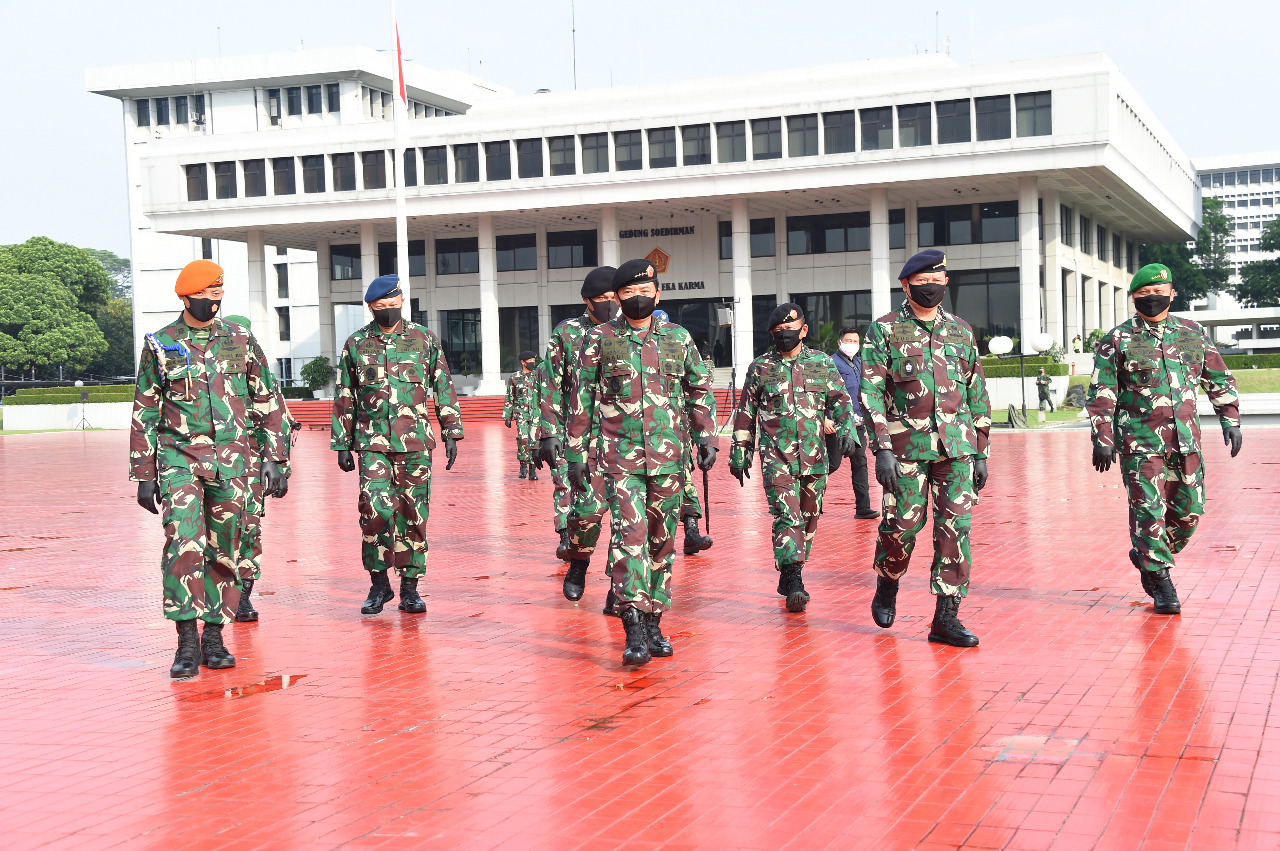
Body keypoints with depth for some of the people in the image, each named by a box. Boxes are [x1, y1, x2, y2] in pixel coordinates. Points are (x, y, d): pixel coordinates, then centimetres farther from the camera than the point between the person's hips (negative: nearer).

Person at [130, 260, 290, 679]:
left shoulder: (240, 339, 5)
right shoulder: (160, 345, 2)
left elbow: (268, 402, 10)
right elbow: (144, 413, 7)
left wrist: (274, 459, 3)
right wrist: (143, 475, 4)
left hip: (230, 459, 2)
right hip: (178, 457, -2)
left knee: (224, 550, 5)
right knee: (184, 543, -16)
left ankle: (214, 636, 17)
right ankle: (187, 642, -12)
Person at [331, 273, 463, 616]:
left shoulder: (424, 339, 6)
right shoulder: (355, 344, 7)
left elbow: (444, 387, 10)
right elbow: (344, 398, 12)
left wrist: (451, 432, 5)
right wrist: (342, 444, 9)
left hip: (415, 441, 0)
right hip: (372, 441, 0)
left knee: (413, 513, 2)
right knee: (374, 508, -12)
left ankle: (410, 587, 12)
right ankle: (379, 583, 3)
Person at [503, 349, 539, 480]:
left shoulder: (537, 376, 8)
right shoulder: (514, 378, 6)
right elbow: (509, 399, 11)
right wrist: (507, 417, 9)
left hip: (536, 414, 1)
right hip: (521, 414, -1)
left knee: (533, 441, -3)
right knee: (522, 438, -19)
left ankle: (532, 470, 6)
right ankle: (523, 465, -1)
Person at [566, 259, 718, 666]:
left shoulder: (678, 338, 8)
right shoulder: (600, 339, 3)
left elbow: (700, 389, 15)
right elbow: (581, 398, 6)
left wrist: (707, 436, 5)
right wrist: (576, 452, 4)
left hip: (669, 457, 3)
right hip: (621, 456, -3)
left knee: (662, 541, 8)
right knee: (630, 534, -15)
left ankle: (654, 622, 20)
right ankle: (634, 630, -18)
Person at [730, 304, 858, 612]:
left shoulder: (822, 363, 8)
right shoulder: (760, 367, 5)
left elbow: (840, 400, 11)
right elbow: (746, 413, 11)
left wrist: (848, 431, -6)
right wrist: (740, 453, 11)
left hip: (814, 456, 3)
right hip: (776, 456, -3)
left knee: (808, 518, 9)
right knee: (786, 516, -15)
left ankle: (790, 575, 24)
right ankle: (793, 583, -19)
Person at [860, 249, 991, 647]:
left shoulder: (961, 330, 13)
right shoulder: (884, 330, 2)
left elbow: (977, 395, 16)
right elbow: (872, 392, -4)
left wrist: (980, 452, 12)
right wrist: (882, 449, -13)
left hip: (956, 445, 3)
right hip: (906, 445, -3)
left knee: (955, 527, -3)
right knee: (902, 523, -1)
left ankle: (946, 618, 2)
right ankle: (887, 586, 29)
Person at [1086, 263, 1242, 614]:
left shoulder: (1193, 333, 10)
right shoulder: (1117, 340, 0)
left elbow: (1219, 381, 18)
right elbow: (1101, 394, -2)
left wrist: (1230, 420, 9)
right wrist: (1102, 439, -8)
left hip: (1185, 440, 4)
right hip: (1140, 442, -4)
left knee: (1189, 512, 5)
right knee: (1149, 510, -6)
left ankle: (1145, 556, 28)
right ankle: (1160, 583, 3)